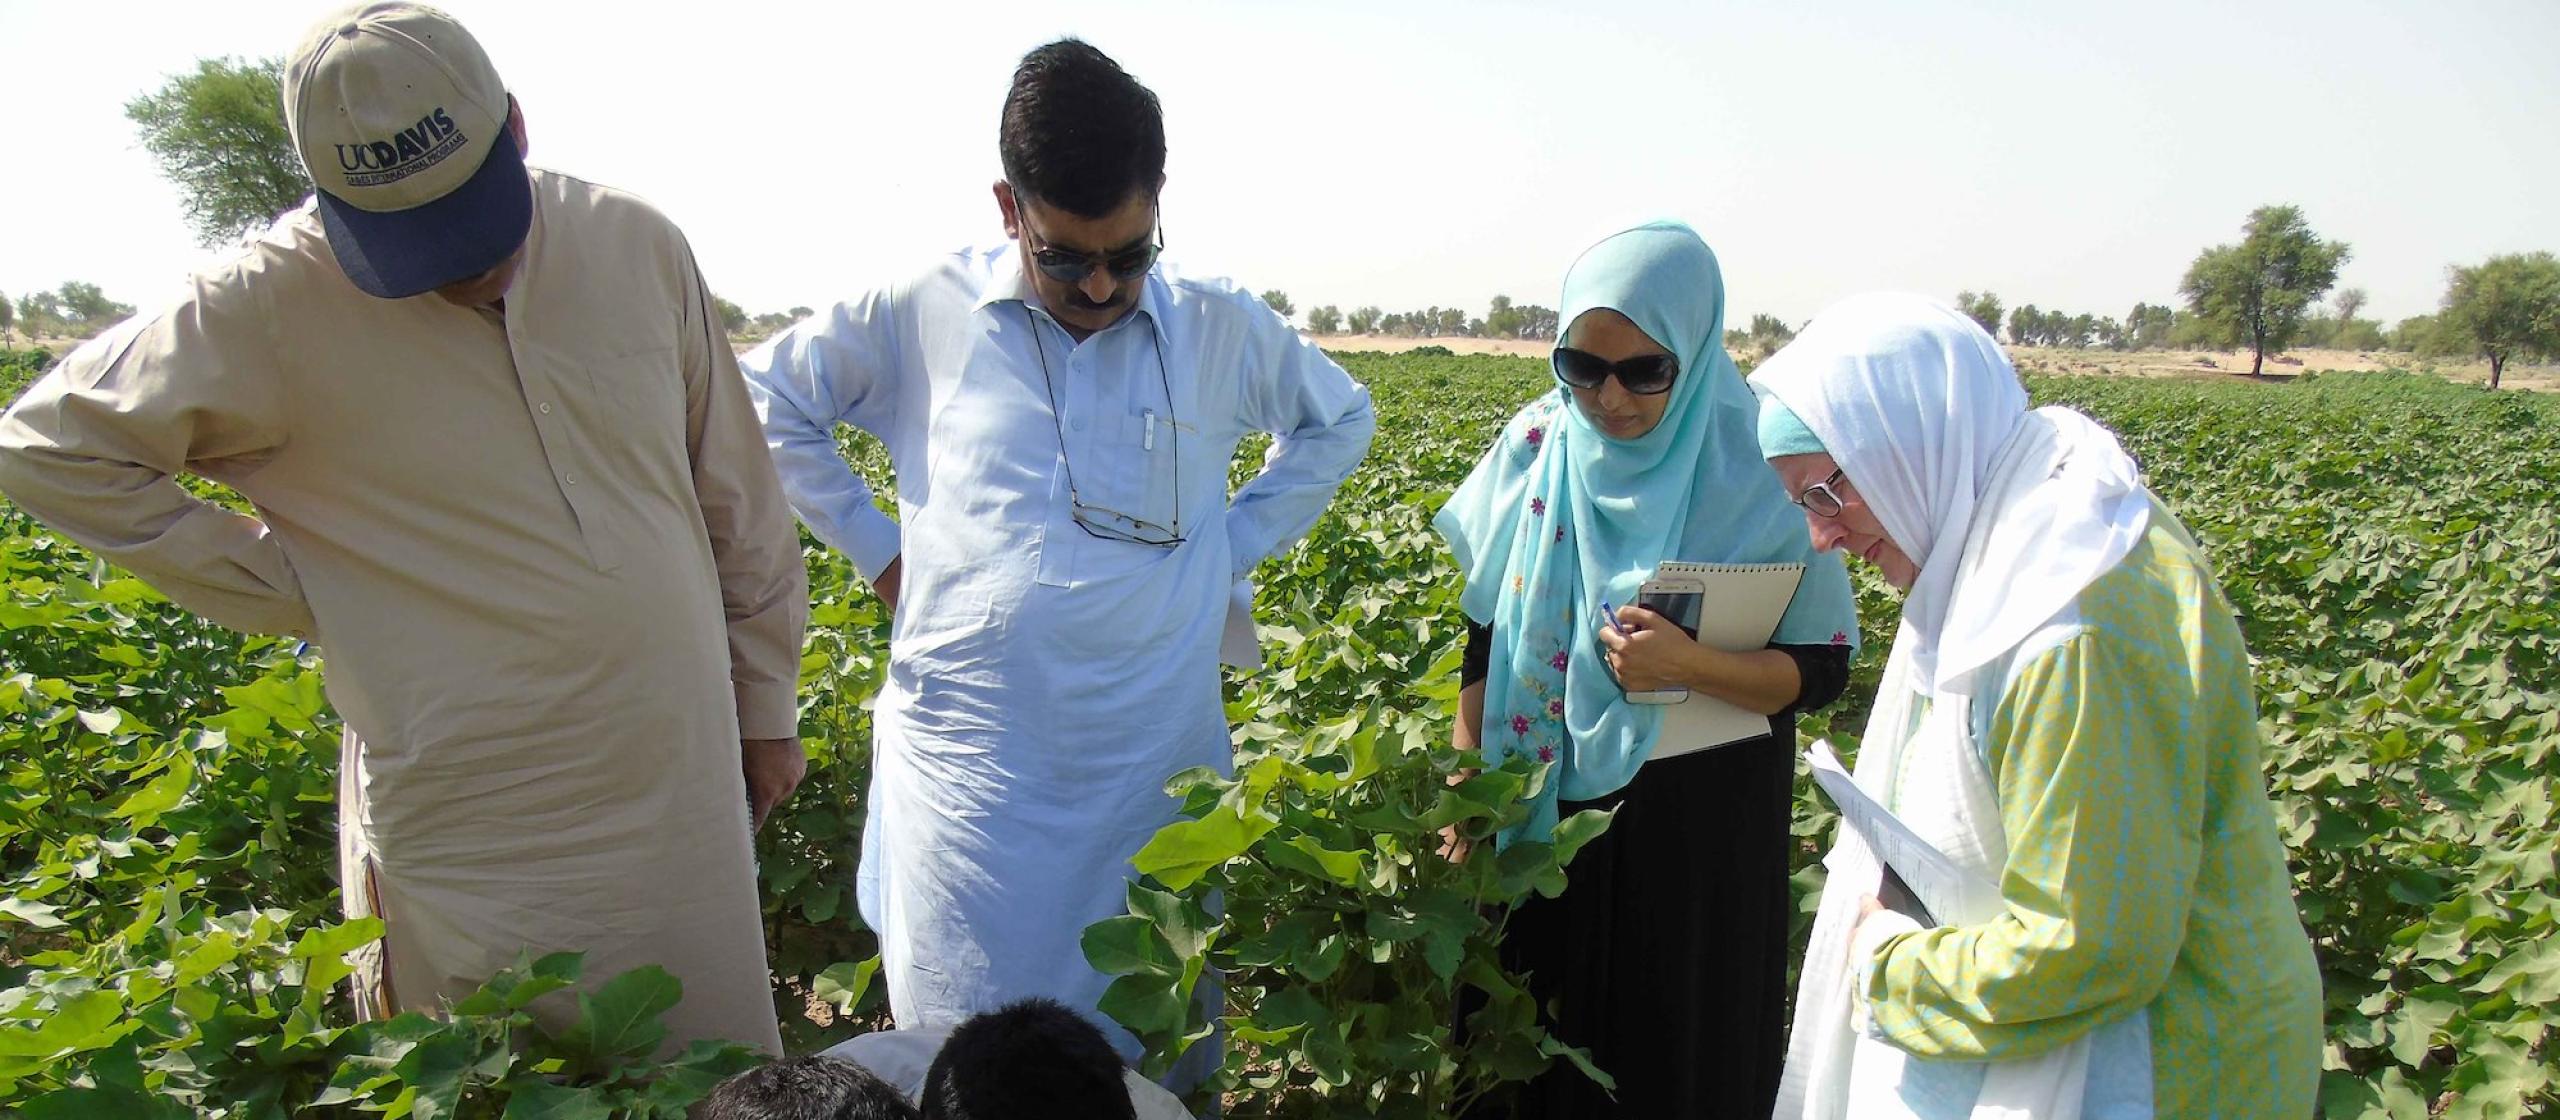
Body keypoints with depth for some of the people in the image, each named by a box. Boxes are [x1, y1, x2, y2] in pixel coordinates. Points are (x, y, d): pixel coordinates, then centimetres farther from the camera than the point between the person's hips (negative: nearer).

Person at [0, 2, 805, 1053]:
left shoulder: (637, 246, -1)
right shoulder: (273, 305, -9)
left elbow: (739, 498, 7)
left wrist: (765, 697, 12)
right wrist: (300, 593, -6)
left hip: (684, 801, 3)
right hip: (479, 848, -2)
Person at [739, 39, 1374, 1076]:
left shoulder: (1221, 330, 1)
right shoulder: (921, 316, -2)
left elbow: (1341, 419, 18)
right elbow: (762, 399, 12)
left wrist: (1238, 543, 6)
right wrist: (875, 545, 3)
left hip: (1155, 772, 1)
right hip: (971, 776, 0)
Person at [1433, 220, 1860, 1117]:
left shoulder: (1761, 471, -14)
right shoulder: (1534, 449, -6)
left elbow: (1822, 669, -10)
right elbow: (1484, 640, 2)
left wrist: (1690, 666, -27)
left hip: (1702, 824, -2)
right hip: (1549, 809, 3)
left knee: (1684, 1044, 13)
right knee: (1541, 1041, 16)